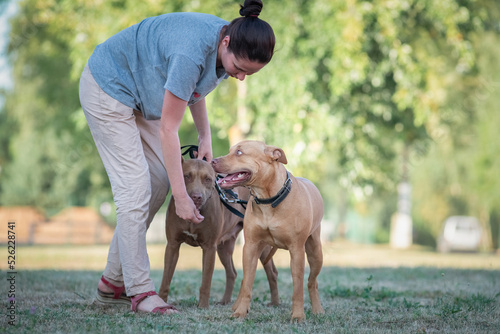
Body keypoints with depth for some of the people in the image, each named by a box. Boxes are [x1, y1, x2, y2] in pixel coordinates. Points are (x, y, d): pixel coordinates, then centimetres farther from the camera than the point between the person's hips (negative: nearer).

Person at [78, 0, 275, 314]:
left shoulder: (229, 48, -12)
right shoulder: (190, 52, -37)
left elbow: (194, 87, 10)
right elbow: (168, 129, -31)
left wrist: (205, 136, -2)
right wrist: (182, 198, -28)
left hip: (138, 91, 9)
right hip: (107, 86, -9)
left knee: (160, 179, 4)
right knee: (135, 187, -15)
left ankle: (113, 282, 12)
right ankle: (140, 289, -9)